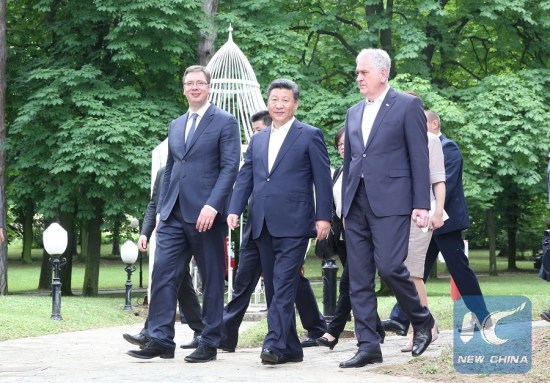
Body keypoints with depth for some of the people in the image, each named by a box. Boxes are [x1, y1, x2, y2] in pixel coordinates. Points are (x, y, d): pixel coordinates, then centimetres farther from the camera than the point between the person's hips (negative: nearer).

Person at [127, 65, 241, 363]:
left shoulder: (225, 122, -1)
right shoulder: (176, 125, 19)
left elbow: (230, 167, -9)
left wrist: (212, 205, -19)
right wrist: (161, 208, 14)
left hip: (205, 214, -6)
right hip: (174, 214, 6)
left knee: (212, 279, 2)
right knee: (162, 272, -3)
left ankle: (209, 344, 8)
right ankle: (160, 340, -2)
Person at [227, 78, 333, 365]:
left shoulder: (310, 136, 3)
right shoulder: (257, 140, 19)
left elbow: (322, 179, -2)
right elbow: (245, 177, 14)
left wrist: (323, 217, -9)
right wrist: (234, 210, 1)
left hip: (293, 223, -6)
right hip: (263, 225, 6)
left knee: (284, 285, -13)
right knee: (273, 287, 7)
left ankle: (275, 344, -18)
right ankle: (290, 348, 13)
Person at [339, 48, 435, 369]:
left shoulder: (407, 105, 0)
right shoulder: (354, 112, 18)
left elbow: (419, 158, -4)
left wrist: (421, 205, -10)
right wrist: (345, 205, 16)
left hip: (391, 201, -6)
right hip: (357, 204, 6)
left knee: (389, 266, -14)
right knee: (359, 278, 2)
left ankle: (422, 320, 11)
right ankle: (368, 346, 6)